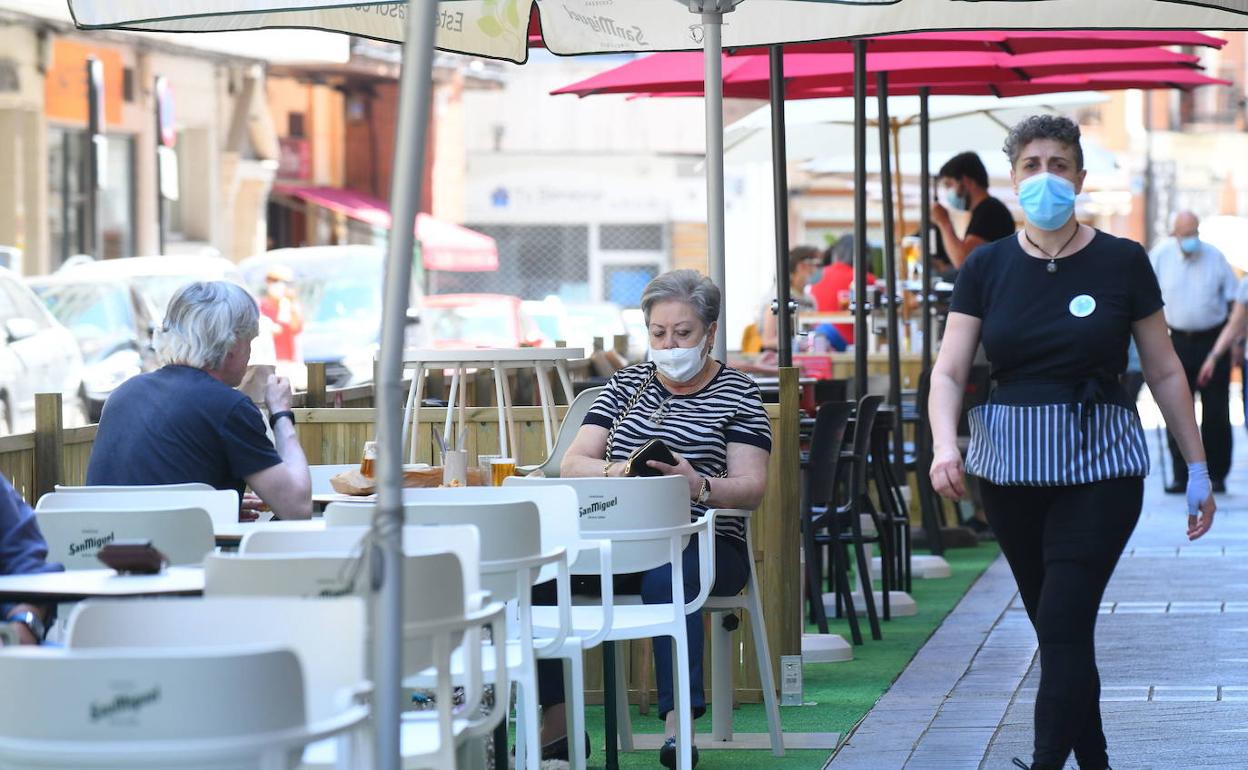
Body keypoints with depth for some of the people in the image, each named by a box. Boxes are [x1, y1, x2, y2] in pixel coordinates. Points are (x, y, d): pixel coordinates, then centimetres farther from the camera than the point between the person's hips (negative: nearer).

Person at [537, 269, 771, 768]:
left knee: (666, 576, -39)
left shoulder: (737, 394, 7)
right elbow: (571, 464, 9)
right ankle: (555, 723, -21)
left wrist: (698, 485, -23)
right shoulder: (626, 385, 19)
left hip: (704, 543, -4)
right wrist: (617, 471, -14)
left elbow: (751, 488, -3)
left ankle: (678, 727, -42)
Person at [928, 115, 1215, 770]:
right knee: (1058, 631, 11)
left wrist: (1197, 469, 2)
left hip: (1098, 467, -3)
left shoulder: (1122, 262, -2)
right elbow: (949, 370, -4)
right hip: (1010, 470, 3)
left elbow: (1165, 372, 2)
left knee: (1063, 626, -11)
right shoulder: (987, 267, 2)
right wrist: (944, 444, -23)